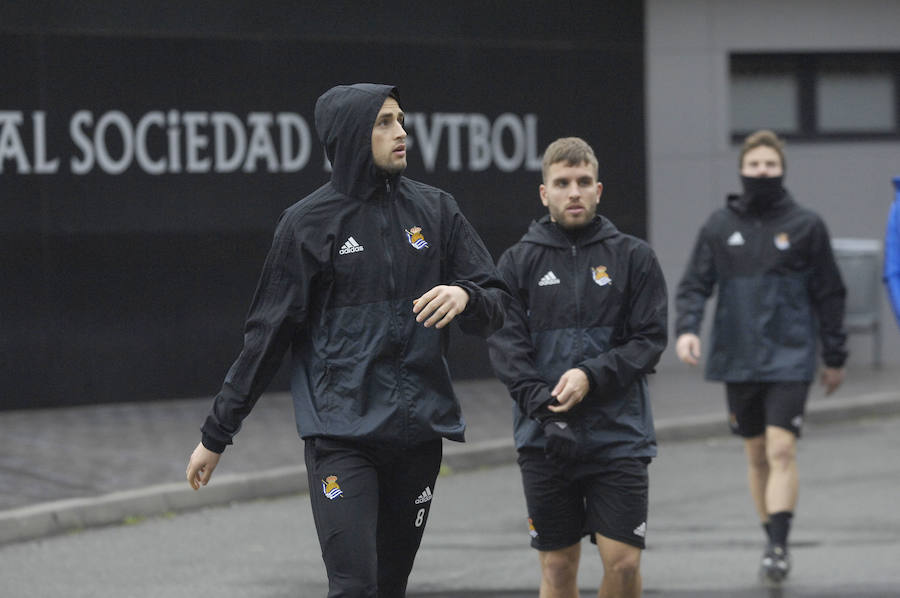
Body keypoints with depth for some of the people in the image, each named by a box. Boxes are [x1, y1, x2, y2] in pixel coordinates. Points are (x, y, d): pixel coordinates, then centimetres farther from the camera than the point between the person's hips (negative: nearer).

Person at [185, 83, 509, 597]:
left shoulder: (436, 211, 8)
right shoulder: (310, 222, 0)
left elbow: (497, 304, 9)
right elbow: (267, 336, 3)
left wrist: (465, 295, -16)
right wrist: (216, 435, 4)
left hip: (418, 432, 4)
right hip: (341, 434, -4)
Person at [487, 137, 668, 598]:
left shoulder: (633, 257, 6)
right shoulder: (518, 262, 7)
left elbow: (650, 338, 0)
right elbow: (504, 341, -3)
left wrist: (592, 376, -16)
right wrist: (541, 404, -18)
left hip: (618, 434, -1)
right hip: (544, 439, 1)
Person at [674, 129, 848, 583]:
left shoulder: (806, 226, 0)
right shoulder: (719, 226, 4)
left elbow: (829, 294, 7)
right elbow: (694, 284, 5)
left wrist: (835, 357, 8)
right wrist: (686, 328, -14)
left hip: (789, 358, -3)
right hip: (737, 359, 3)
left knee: (782, 450, -14)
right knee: (756, 454, 10)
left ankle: (779, 546, -15)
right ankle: (771, 539, 22)